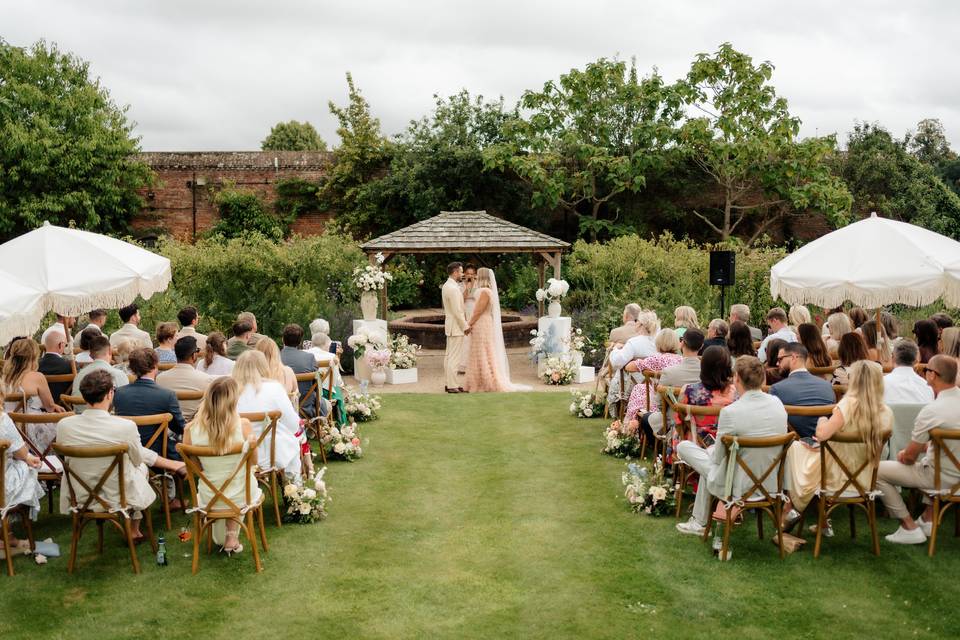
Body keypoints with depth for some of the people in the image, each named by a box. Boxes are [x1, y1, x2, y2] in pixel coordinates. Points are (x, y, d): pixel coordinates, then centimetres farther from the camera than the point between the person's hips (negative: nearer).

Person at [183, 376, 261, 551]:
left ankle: (222, 537, 41)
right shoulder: (243, 425, -21)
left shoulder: (191, 429, -17)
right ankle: (232, 535, 29)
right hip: (242, 495, -1)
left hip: (209, 498, 1)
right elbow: (254, 460, -6)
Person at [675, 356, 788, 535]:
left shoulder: (730, 412, -24)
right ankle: (699, 520, 40)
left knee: (683, 446, 12)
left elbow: (718, 457, -11)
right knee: (712, 452, 30)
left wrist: (711, 451, 13)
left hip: (740, 487, -6)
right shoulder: (778, 404, -6)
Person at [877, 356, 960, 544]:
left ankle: (910, 527, 6)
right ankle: (928, 519, 32)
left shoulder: (931, 411, -25)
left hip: (944, 477, -8)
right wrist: (923, 447, 13)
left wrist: (905, 455, 8)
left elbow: (910, 457, -14)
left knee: (877, 471, -1)